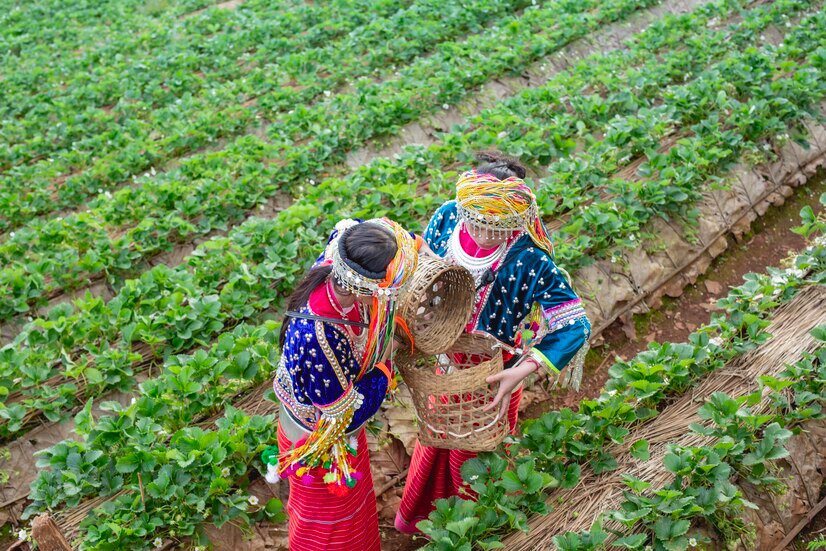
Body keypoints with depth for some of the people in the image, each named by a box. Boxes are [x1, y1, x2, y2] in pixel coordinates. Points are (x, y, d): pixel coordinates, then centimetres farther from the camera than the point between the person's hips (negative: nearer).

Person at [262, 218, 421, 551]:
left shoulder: (335, 274, -28)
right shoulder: (317, 340, -47)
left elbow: (349, 228, -3)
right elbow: (347, 417, -31)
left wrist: (410, 245, -11)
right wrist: (384, 364, -20)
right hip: (321, 443, -7)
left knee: (353, 500, 37)